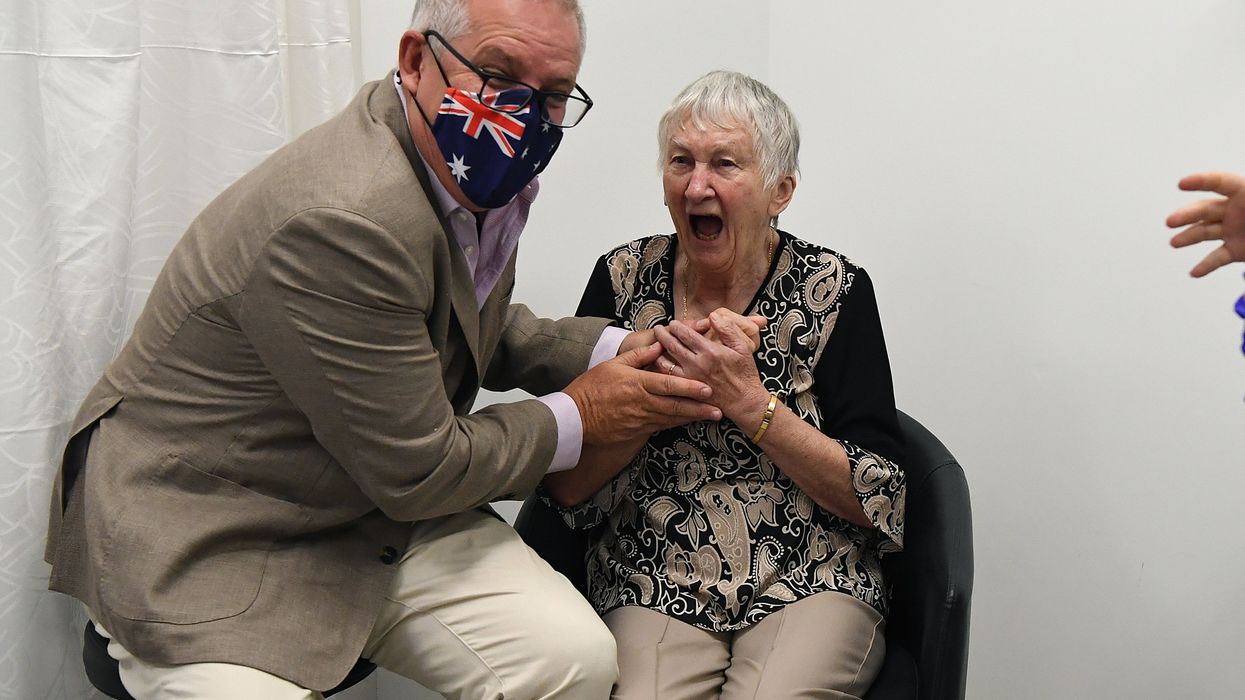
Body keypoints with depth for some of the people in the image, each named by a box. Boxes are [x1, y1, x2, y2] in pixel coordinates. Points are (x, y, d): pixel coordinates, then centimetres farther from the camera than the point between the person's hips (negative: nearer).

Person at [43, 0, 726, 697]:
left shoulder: (479, 179, -2)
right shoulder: (345, 221, -31)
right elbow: (420, 473, -22)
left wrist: (615, 351, 0)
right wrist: (579, 415, -9)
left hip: (378, 515, 8)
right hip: (204, 542, -7)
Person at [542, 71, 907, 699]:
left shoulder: (833, 290, -3)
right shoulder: (623, 280, 2)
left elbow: (878, 497, -7)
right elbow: (564, 485, -1)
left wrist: (750, 400, -17)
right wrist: (663, 388, -15)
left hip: (810, 584, 0)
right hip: (653, 591, 1)